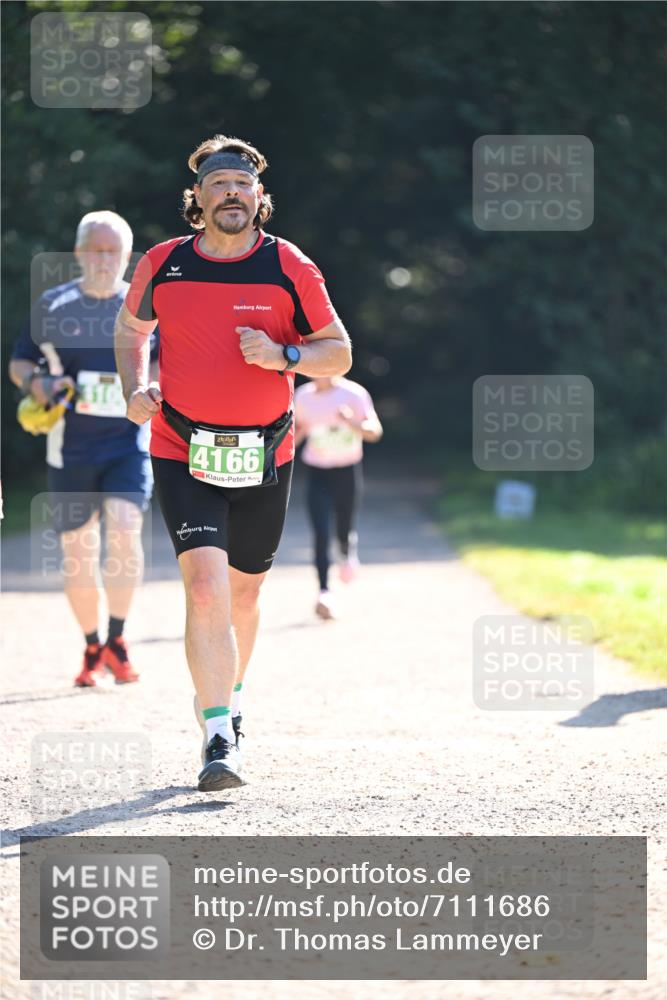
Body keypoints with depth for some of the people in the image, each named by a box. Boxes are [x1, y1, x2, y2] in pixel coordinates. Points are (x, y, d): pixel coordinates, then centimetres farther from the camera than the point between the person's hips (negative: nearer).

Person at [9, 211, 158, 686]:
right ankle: (93, 651, 21)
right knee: (78, 550, 4)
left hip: (128, 441, -1)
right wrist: (34, 382, -13)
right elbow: (20, 362, 10)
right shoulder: (52, 305, 3)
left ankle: (117, 640, -9)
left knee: (125, 528, -22)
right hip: (70, 446, 1)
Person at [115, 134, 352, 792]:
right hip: (182, 454, -1)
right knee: (204, 584, -17)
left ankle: (227, 696, 42)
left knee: (242, 592, 14)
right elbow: (131, 328, 21)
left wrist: (283, 355, -16)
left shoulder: (291, 268, -2)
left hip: (264, 459, 1)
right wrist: (135, 389, 5)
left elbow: (339, 353, 3)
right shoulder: (162, 265, 1)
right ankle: (219, 739, -18)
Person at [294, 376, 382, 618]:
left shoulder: (353, 394, -11)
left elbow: (374, 432, -16)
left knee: (344, 531, 8)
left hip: (347, 471, -1)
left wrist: (353, 423, -35)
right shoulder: (303, 397, -1)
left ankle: (348, 553, 45)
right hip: (317, 471, 1)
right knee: (321, 533, -13)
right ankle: (324, 592, -13)